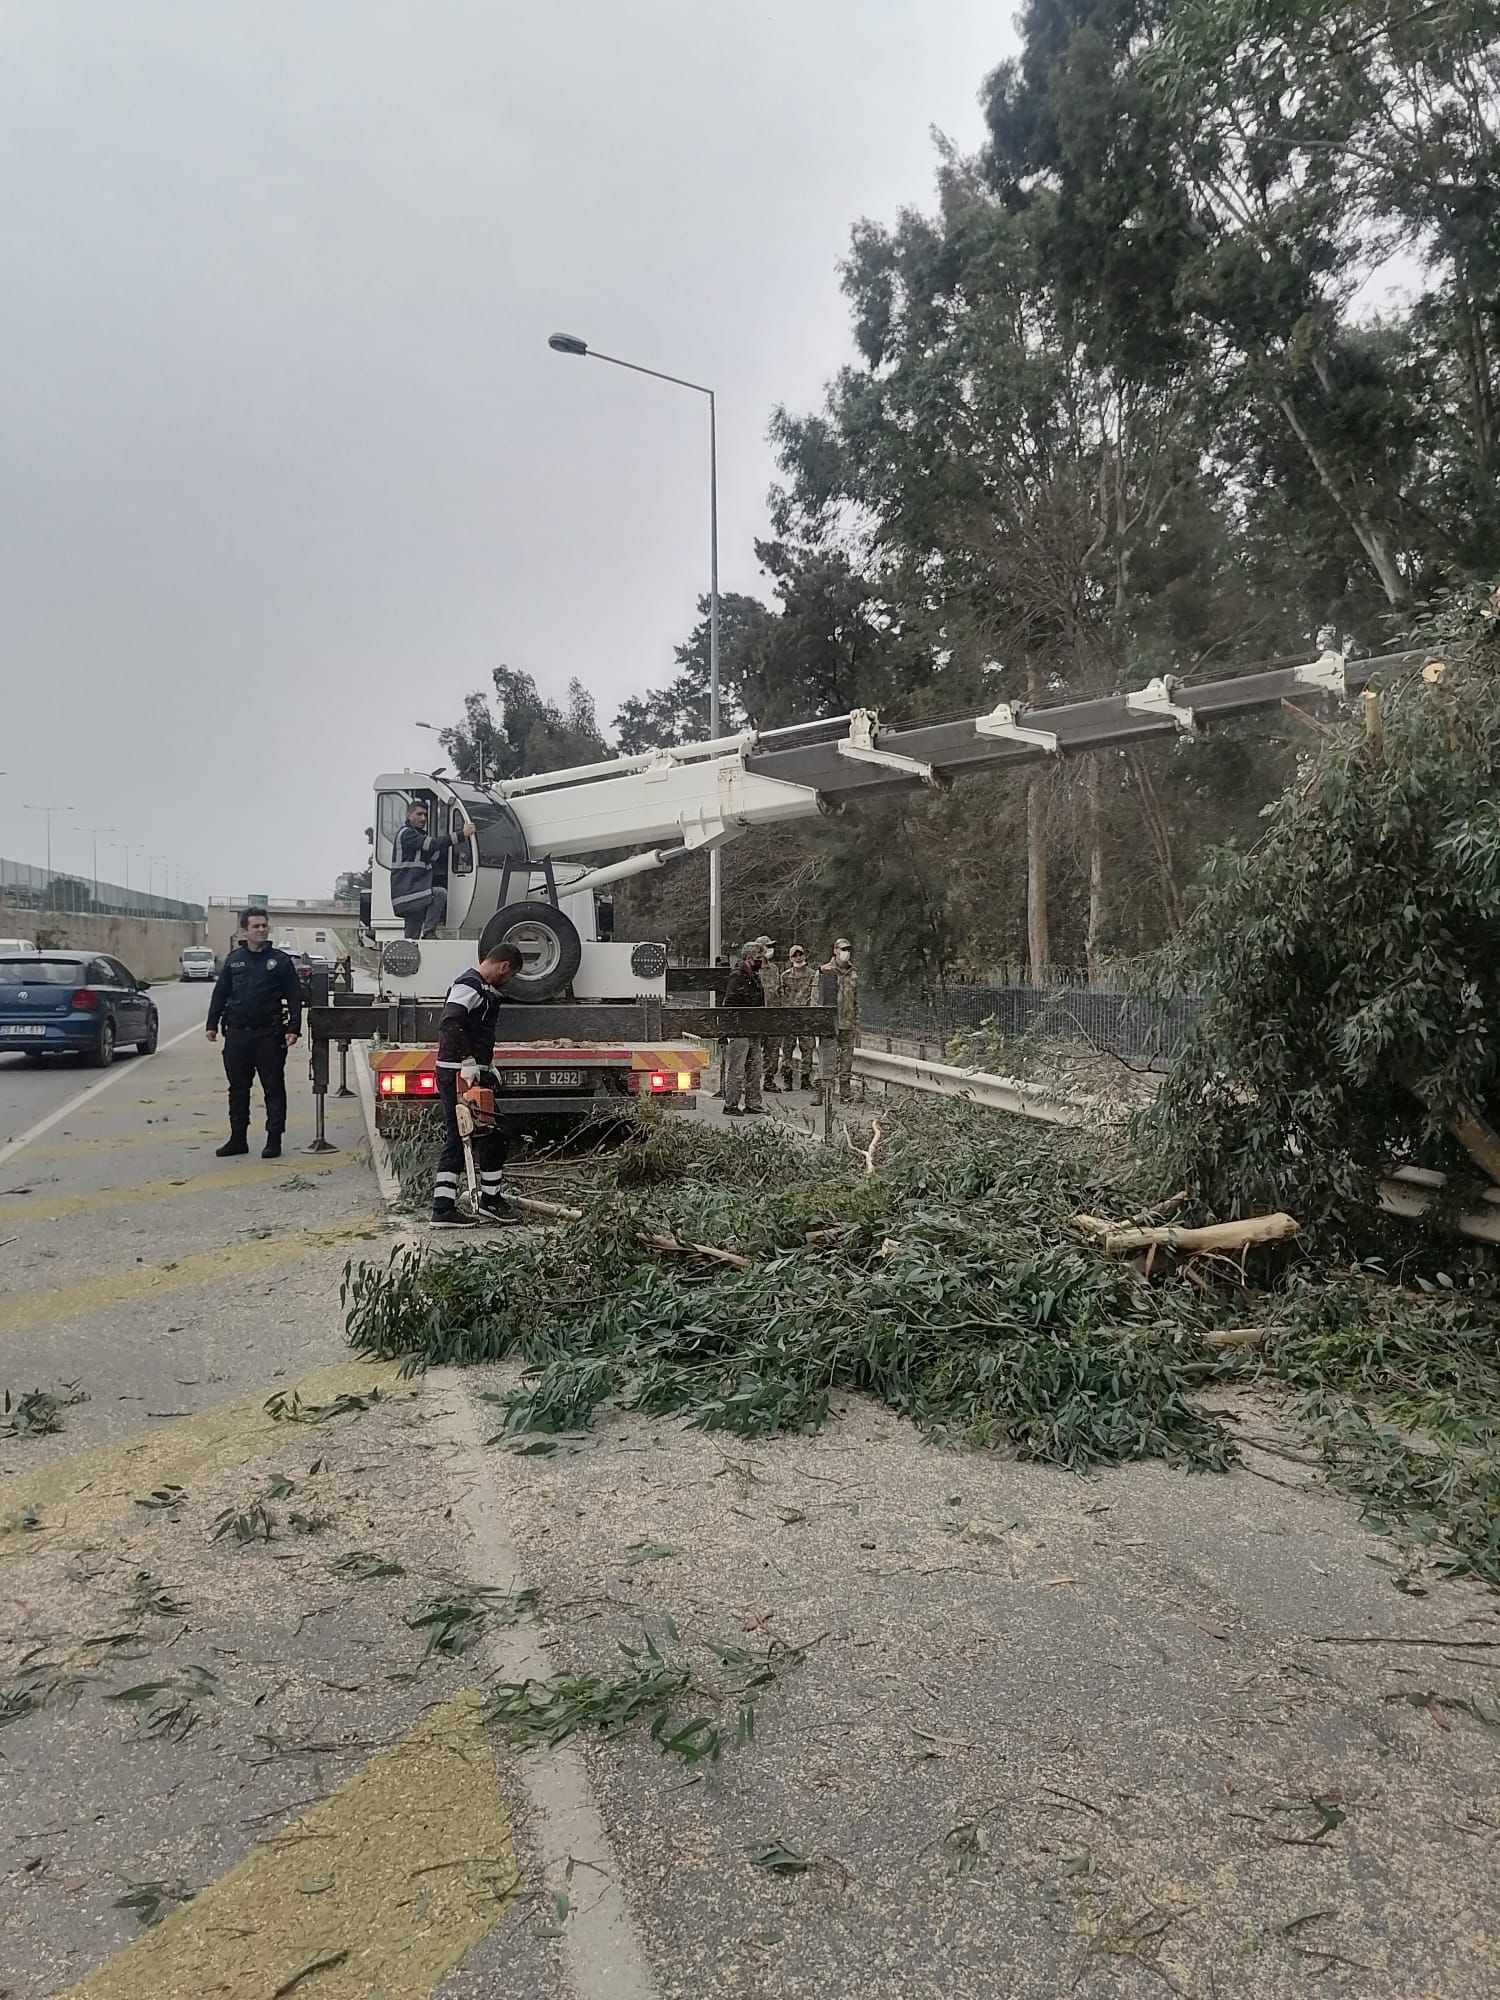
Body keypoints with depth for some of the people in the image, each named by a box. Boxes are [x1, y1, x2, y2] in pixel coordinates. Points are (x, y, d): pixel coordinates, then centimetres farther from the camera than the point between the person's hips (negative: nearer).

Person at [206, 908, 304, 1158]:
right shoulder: (234, 960, 10)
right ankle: (238, 1139, 19)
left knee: (274, 1088, 0)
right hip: (237, 1034, 3)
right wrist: (212, 1024, 7)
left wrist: (293, 1028, -8)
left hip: (269, 1034, -3)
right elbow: (220, 994, 14)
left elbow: (294, 997, 0)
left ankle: (274, 1140, 7)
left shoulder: (280, 961, 2)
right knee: (238, 1089, 10)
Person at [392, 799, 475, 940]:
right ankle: (429, 933, -24)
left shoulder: (421, 835, 25)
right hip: (406, 896, -10)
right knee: (440, 894, -26)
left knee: (411, 939, 8)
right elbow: (432, 844, -21)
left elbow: (441, 858, 19)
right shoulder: (406, 834, -6)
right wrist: (461, 835, -26)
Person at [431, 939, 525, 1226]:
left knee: (456, 1142, 9)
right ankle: (490, 1200, 13)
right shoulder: (469, 986, -14)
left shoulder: (483, 988, 19)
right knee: (491, 1137, 1)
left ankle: (443, 1208, 9)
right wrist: (469, 1061, -31)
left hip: (468, 1072, 10)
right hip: (459, 1073, -10)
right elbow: (448, 1023, -29)